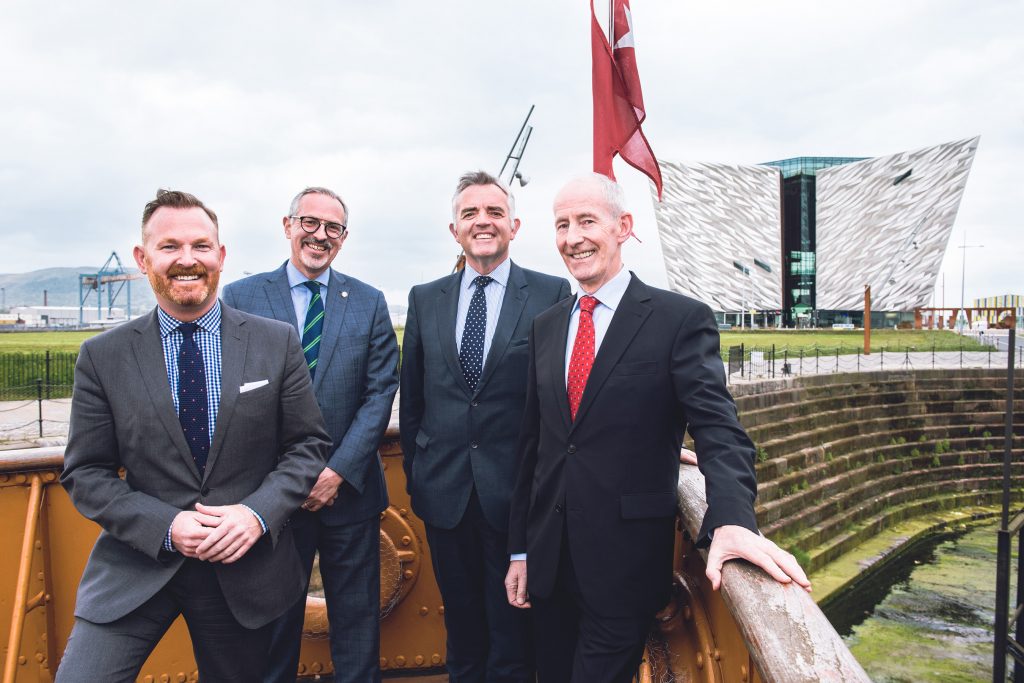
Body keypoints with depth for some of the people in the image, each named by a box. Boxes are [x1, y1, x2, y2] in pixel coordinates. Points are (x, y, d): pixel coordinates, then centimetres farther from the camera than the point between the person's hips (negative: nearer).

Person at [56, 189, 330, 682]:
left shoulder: (278, 342, -3)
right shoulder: (102, 357, -3)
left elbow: (307, 445, 0)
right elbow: (85, 474, -1)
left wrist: (257, 513, -16)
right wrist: (165, 526, -15)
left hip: (245, 564, 1)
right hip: (138, 565, 0)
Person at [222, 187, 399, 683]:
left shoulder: (369, 303, 4)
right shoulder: (240, 297, 1)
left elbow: (380, 393, -1)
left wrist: (339, 471, -11)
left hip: (348, 488, 1)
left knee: (357, 621, 12)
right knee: (273, 620, 14)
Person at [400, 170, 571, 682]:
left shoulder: (552, 294, -4)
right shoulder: (425, 299, 7)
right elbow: (411, 396, 11)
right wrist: (414, 473, 11)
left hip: (517, 492, -3)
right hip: (444, 493, 3)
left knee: (513, 635, 11)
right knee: (461, 626, 19)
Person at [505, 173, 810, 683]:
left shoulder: (681, 319, -8)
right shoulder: (546, 326, 8)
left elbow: (717, 427, -17)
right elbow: (532, 443, 10)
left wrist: (732, 521, -35)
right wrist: (520, 548, 11)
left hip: (624, 562, -5)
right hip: (548, 558, 5)